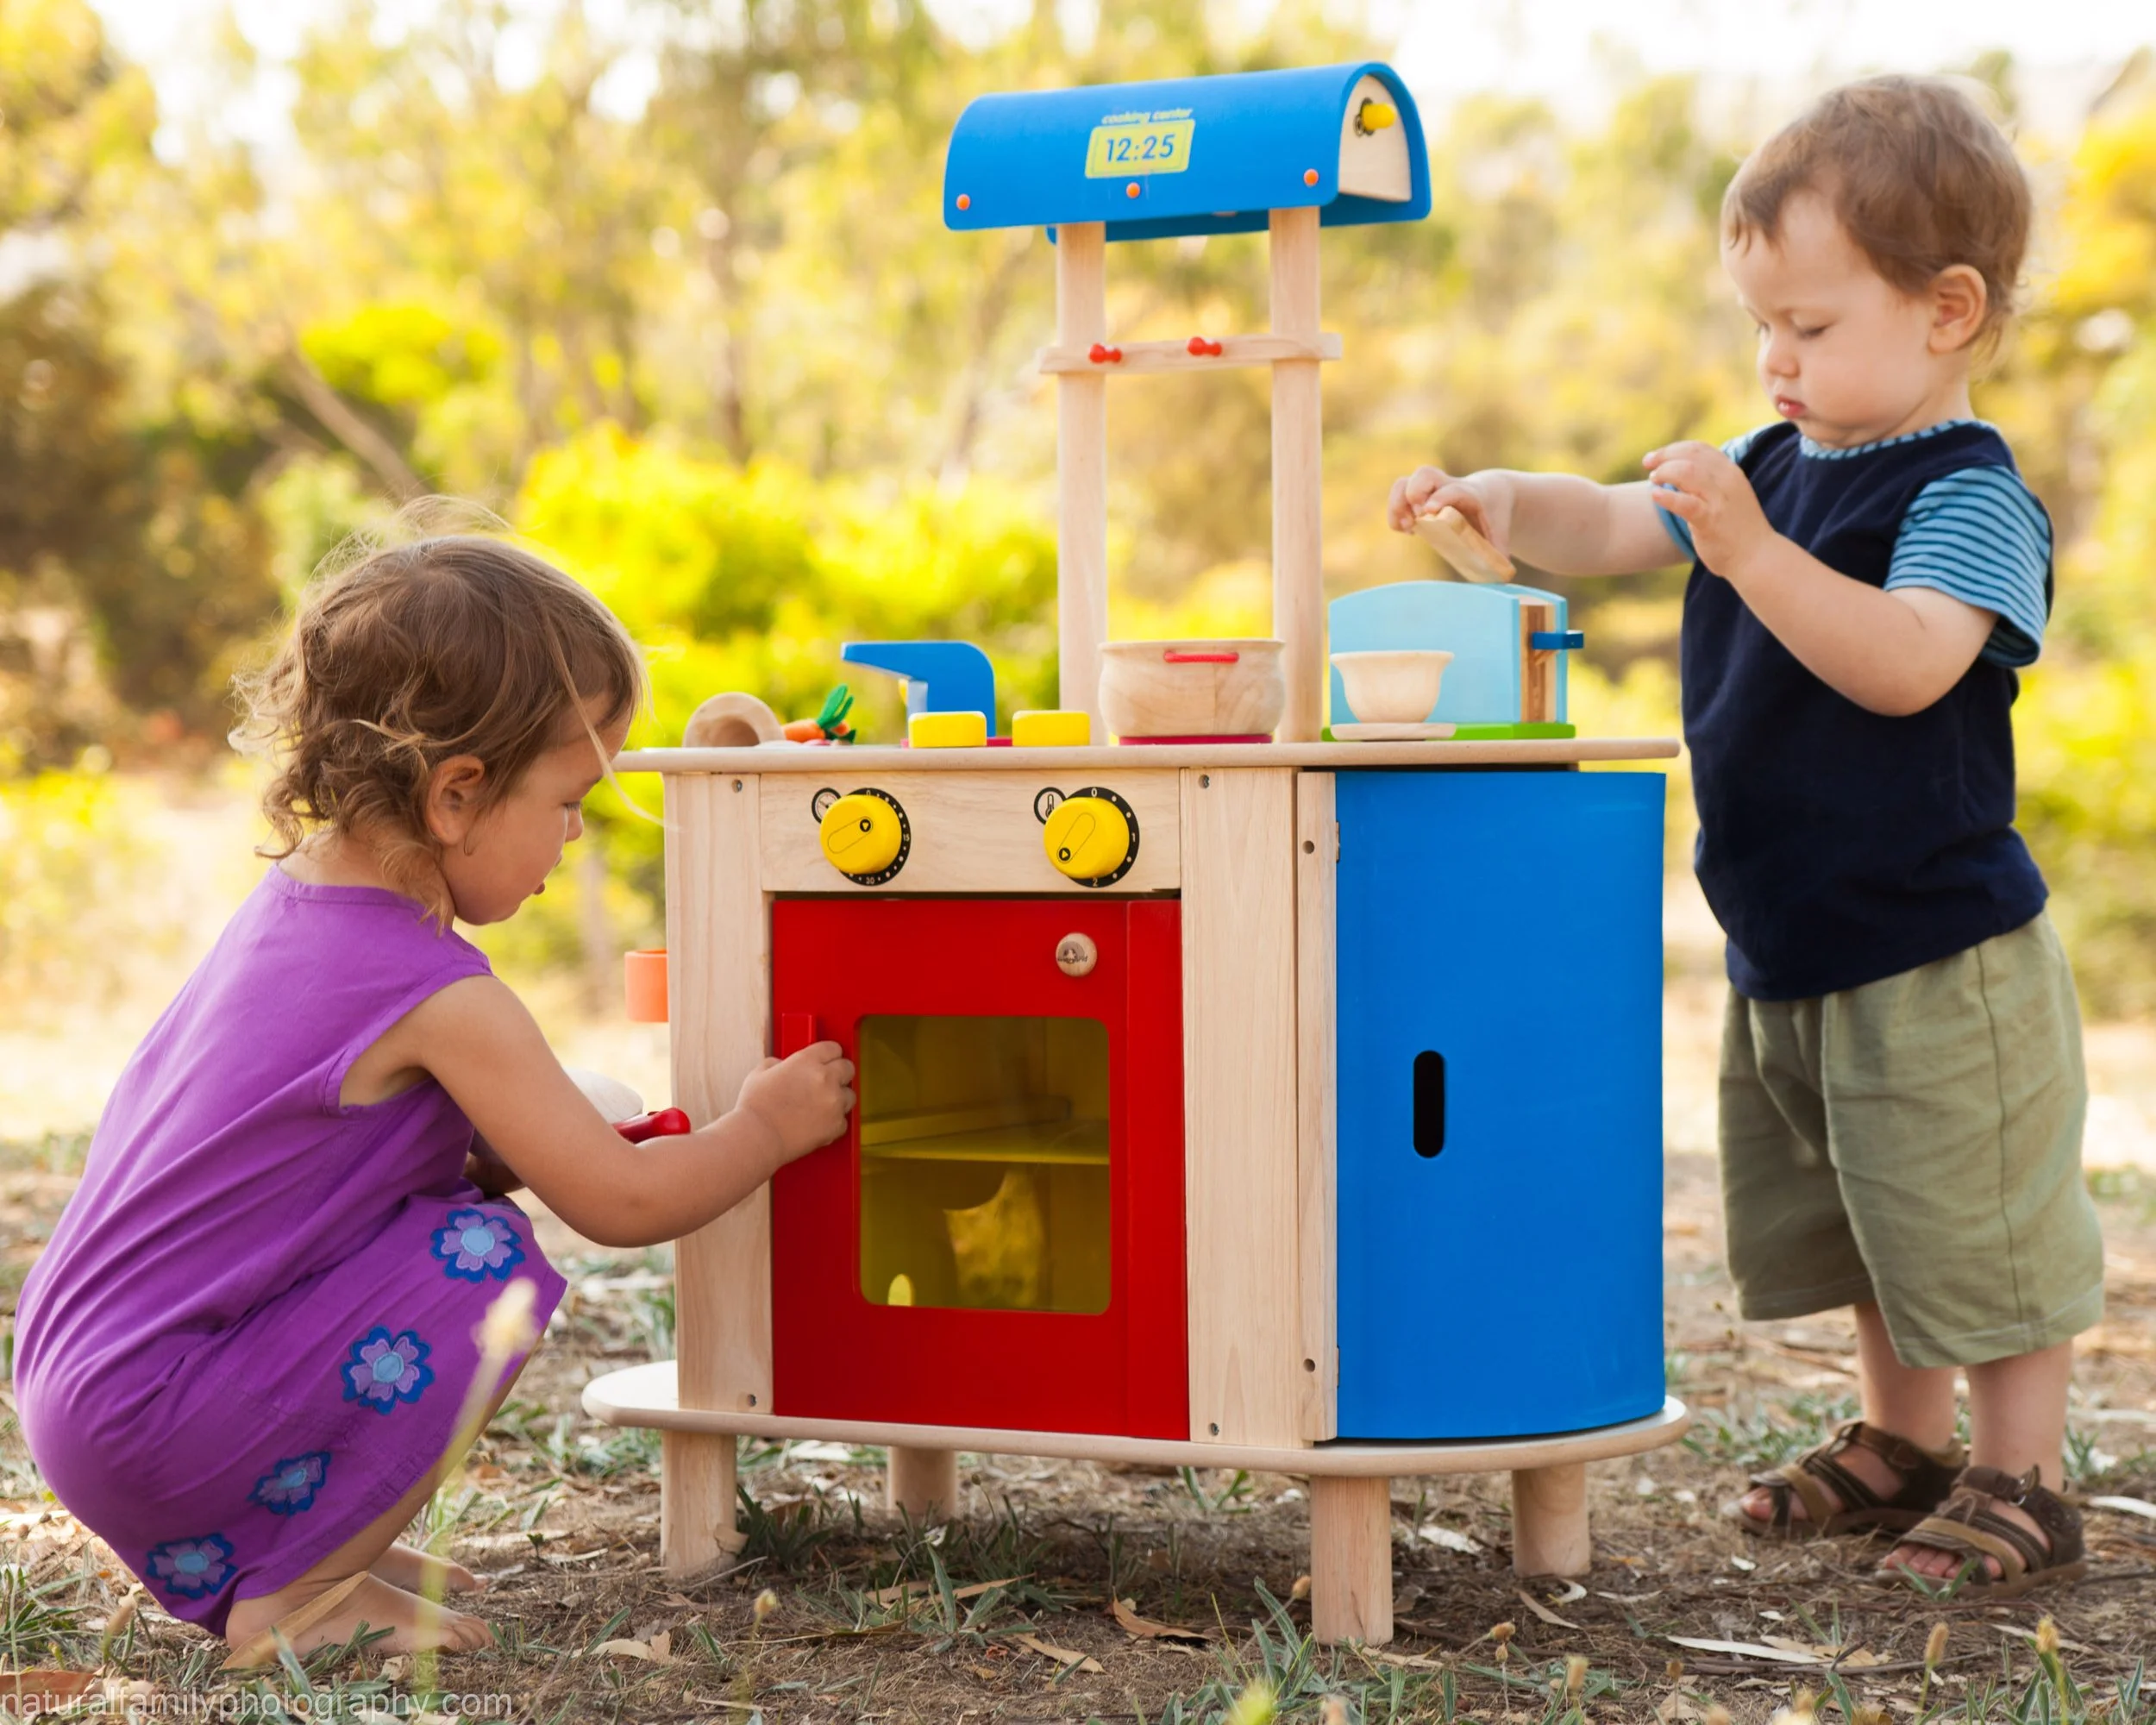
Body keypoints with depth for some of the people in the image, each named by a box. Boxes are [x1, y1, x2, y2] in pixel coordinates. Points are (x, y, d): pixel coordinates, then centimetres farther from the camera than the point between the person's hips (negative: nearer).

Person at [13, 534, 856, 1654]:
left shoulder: (287, 904, 11)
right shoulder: (437, 998, -17)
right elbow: (621, 1205, -11)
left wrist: (557, 1142, 10)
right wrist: (765, 1128, 6)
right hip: (138, 1425, -9)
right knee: (490, 1260, -14)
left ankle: (225, 1558, 14)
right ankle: (289, 1596, -6)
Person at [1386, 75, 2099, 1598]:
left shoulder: (1969, 497, -17)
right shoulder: (1772, 466, 9)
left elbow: (1905, 666, -32)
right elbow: (1607, 529, 15)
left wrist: (1751, 548, -38)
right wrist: (1494, 501, -4)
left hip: (1939, 955, -9)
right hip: (1793, 954, 9)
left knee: (1977, 1226, 0)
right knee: (1857, 1223, 20)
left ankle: (2018, 1486, 12)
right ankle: (1905, 1445, 34)